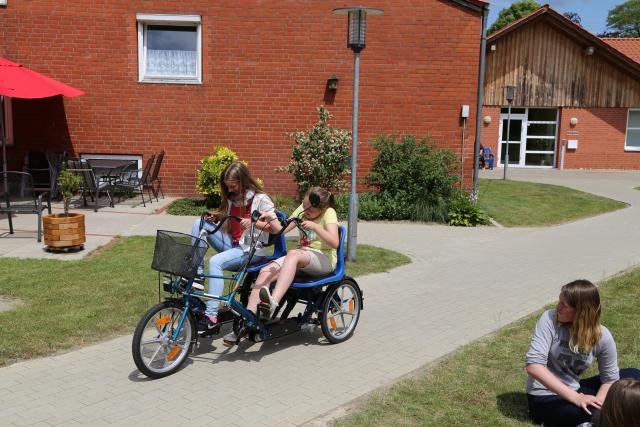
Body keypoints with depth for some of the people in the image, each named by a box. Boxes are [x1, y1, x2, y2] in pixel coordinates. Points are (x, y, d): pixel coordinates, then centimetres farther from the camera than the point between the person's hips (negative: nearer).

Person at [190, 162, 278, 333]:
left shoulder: (260, 199, -9)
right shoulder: (231, 197, 11)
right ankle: (197, 273, -13)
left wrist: (253, 222, -26)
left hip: (250, 250, -7)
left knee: (215, 261, -33)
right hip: (231, 244, 7)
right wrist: (215, 217, 3)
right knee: (199, 224, -10)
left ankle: (211, 316, -33)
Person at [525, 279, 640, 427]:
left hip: (574, 390, 5)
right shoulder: (550, 319, -20)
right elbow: (534, 366, -27)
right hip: (545, 397, -5)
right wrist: (575, 398, -31)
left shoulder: (603, 337, -11)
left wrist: (597, 403, -22)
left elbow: (610, 379, -2)